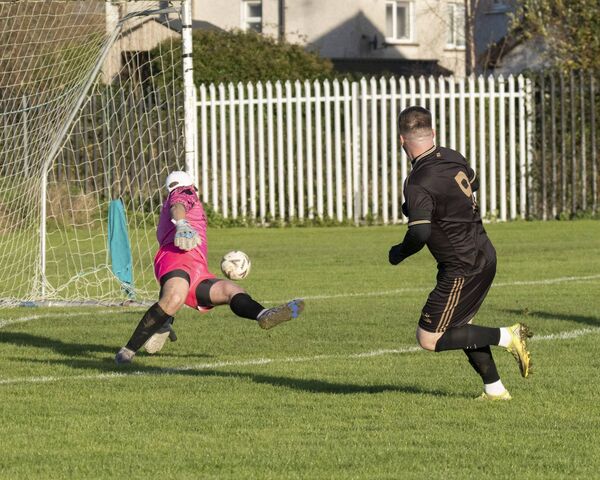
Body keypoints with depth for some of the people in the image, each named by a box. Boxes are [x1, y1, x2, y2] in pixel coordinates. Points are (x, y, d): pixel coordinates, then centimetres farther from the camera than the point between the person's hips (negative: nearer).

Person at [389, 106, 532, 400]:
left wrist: (398, 254, -11)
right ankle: (494, 389, 25)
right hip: (483, 253, 9)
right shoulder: (452, 158, 2)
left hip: (462, 269, -9)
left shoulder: (418, 184, -23)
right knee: (459, 326, 23)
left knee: (429, 339, -1)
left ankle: (506, 337, -5)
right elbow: (472, 184, 23)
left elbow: (420, 234, -31)